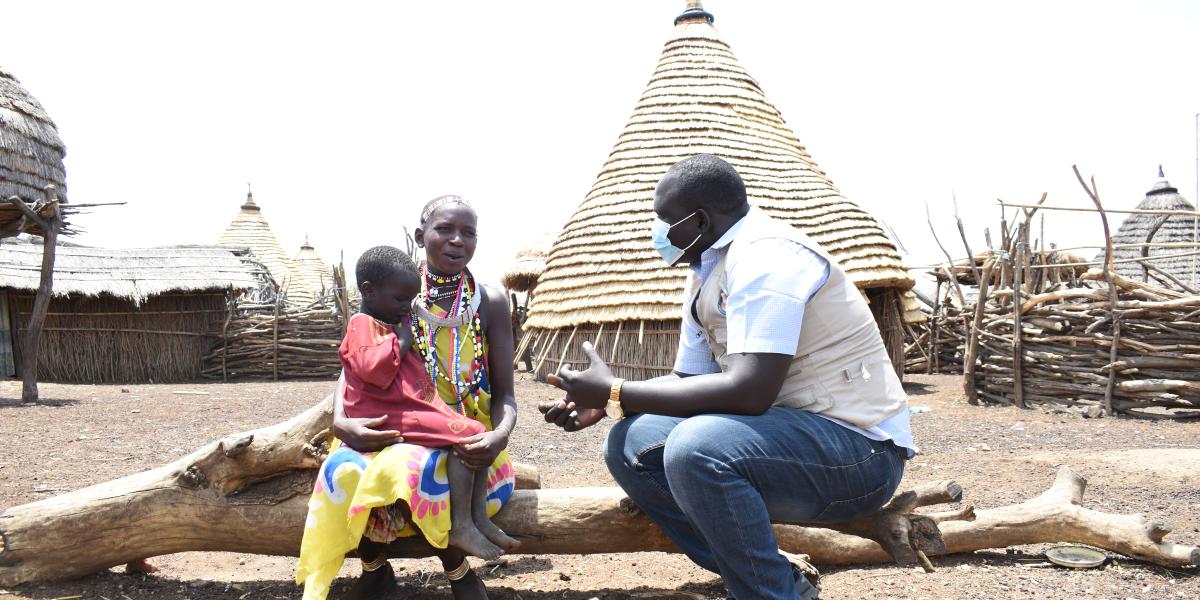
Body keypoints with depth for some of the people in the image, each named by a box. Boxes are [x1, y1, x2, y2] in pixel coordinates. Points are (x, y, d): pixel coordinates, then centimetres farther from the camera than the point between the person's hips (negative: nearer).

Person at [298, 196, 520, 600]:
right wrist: (341, 422, -22)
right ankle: (374, 567, 1)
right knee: (344, 471, -31)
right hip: (400, 433, 2)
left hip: (467, 441, -2)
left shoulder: (490, 303, -2)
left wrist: (500, 435, -26)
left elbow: (504, 394, -3)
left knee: (412, 469, -36)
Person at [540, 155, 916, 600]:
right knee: (629, 443, 1)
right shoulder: (707, 275, 11)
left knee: (696, 446, -33)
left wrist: (615, 392, -21)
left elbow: (748, 392, -28)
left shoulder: (764, 254, -18)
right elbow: (688, 381, 17)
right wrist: (602, 404, 1)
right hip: (788, 430, 10)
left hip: (860, 447, -10)